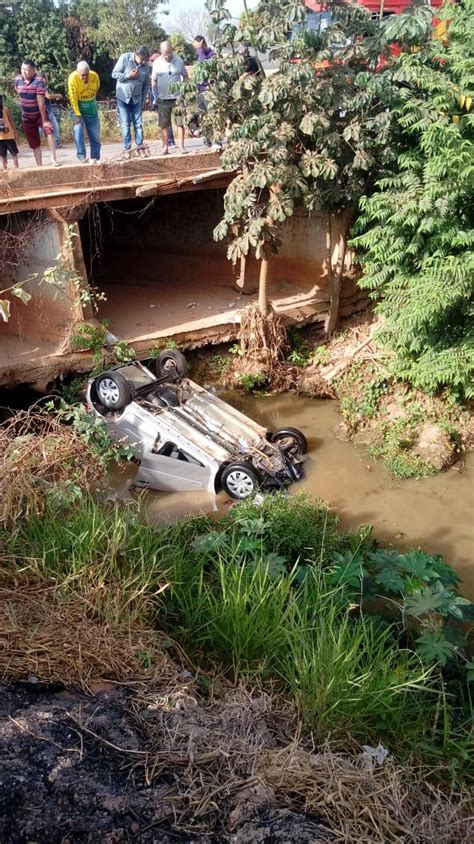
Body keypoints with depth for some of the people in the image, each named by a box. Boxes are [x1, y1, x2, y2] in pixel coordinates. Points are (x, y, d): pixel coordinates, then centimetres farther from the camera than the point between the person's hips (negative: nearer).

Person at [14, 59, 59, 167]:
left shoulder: (39, 81, -21)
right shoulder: (18, 80, -6)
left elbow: (41, 102, -27)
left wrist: (44, 120, -28)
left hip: (40, 114, -4)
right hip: (27, 117, 5)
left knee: (49, 130, -31)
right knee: (34, 143, 8)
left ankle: (53, 160, -35)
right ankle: (39, 166, 16)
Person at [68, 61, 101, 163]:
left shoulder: (95, 76, -13)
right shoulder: (73, 78, -22)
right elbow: (73, 98, -22)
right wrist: (77, 115, -25)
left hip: (92, 109, 4)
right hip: (78, 108, -3)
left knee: (95, 134, 4)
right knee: (78, 130, -22)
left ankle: (94, 158, 13)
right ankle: (82, 157, -24)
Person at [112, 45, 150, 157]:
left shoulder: (145, 65, -1)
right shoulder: (125, 58, -11)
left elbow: (147, 84, 8)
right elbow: (114, 74, -9)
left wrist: (144, 99, 6)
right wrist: (128, 75, -21)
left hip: (137, 98, 3)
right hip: (123, 97, -3)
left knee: (138, 123, 4)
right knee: (125, 124, -2)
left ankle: (140, 146, 8)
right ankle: (127, 148, 1)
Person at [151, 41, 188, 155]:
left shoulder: (179, 61, -1)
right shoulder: (157, 62, 0)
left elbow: (185, 76, 10)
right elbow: (154, 80, 8)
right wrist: (155, 96, 3)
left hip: (178, 97, 0)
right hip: (163, 98, 1)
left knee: (180, 123, -1)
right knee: (164, 125, 3)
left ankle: (181, 146, 6)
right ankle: (165, 147, 10)